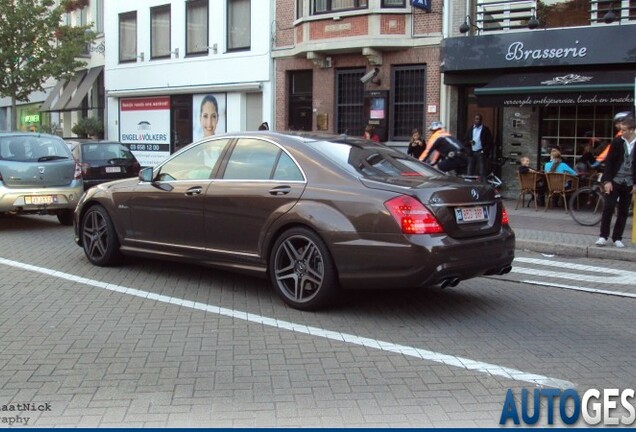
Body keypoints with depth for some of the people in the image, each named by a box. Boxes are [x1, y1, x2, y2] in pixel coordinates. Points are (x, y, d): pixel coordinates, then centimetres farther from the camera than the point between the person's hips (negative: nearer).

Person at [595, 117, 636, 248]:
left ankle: (617, 238, 14)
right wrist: (607, 181, -10)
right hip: (615, 181, -1)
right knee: (608, 208, -5)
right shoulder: (617, 142, -4)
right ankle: (603, 236, 3)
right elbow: (609, 161, -4)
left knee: (623, 211, 6)